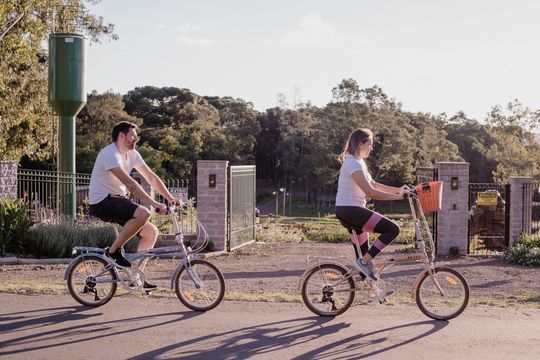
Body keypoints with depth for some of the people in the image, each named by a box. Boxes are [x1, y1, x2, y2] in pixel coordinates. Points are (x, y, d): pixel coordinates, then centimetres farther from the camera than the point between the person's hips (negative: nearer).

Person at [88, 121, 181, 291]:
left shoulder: (132, 154, 9)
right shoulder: (110, 154, -19)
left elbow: (151, 177, 9)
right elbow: (130, 184, -28)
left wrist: (171, 198, -1)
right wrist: (154, 204, -32)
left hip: (117, 200, 9)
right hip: (101, 202, -9)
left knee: (151, 231, 0)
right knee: (143, 213, -30)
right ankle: (113, 251, -14)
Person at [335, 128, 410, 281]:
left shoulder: (358, 162, 16)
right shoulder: (353, 164, -17)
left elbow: (374, 185, 20)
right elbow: (370, 192, -23)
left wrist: (398, 190, 11)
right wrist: (398, 196, -19)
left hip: (348, 211, 11)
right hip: (349, 210, -11)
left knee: (364, 253, 16)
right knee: (393, 229, -15)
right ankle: (364, 261, -12)